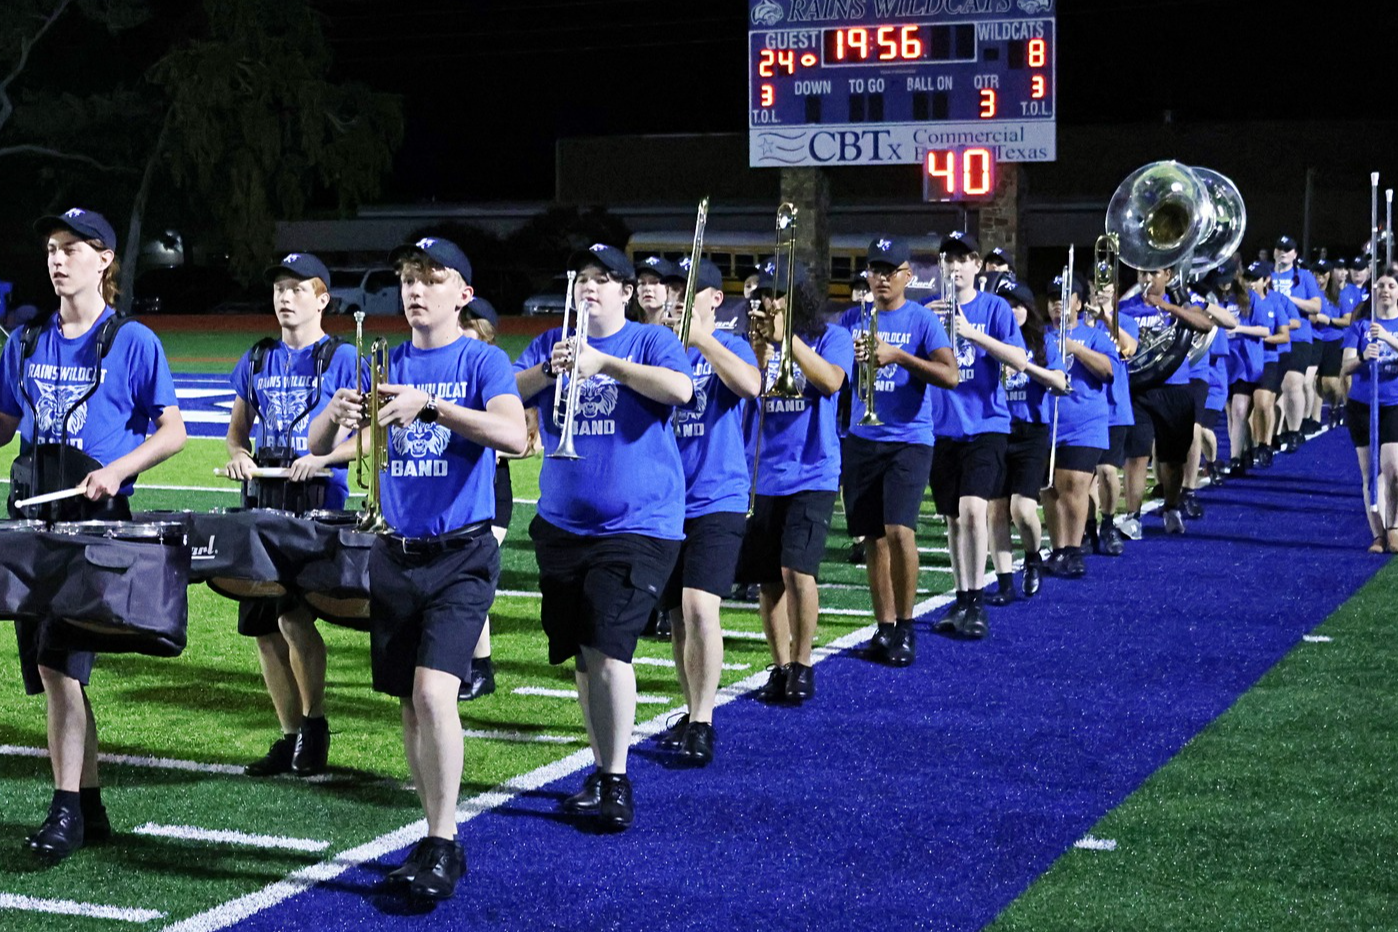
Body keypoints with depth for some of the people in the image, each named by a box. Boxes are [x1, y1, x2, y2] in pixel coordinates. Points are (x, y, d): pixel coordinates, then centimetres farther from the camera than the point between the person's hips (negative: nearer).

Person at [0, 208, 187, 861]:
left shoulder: (133, 342, -2)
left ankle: (66, 810, -6)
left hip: (96, 515, -6)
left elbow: (173, 433, -4)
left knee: (57, 661, -14)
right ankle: (90, 810, 18)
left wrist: (117, 470, -19)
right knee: (53, 670, 8)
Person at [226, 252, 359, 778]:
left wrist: (323, 458, -19)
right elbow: (236, 431, 20)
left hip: (319, 504, -6)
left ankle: (315, 724, 1)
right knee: (263, 628, 5)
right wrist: (239, 456, -2)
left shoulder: (341, 359, -1)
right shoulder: (257, 361, 14)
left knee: (293, 616, -18)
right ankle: (291, 735, 17)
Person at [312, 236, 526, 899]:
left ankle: (443, 845, -8)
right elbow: (319, 446, 3)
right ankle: (436, 839, 20)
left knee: (434, 691, -18)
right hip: (396, 554, 5)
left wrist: (428, 405, -33)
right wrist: (337, 414, -20)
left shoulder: (482, 361, -5)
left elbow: (514, 435, -24)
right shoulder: (385, 366, 9)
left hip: (462, 555, -5)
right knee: (409, 703, 8)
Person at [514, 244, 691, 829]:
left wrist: (602, 363, -20)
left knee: (607, 647, -15)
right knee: (579, 653, 10)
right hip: (562, 524, 5)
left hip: (637, 524, -5)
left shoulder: (650, 341, 1)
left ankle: (617, 781, -7)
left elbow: (680, 389, -19)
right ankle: (600, 769, 23)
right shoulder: (548, 344, 12)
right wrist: (550, 370, -18)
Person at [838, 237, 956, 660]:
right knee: (873, 538, 7)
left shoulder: (922, 320, -1)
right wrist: (852, 355, -9)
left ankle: (905, 627, -3)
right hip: (861, 439, 4)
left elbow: (950, 376, -12)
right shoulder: (852, 319, 11)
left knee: (899, 530, -17)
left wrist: (897, 355, -20)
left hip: (909, 439, -4)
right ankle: (884, 628, 16)